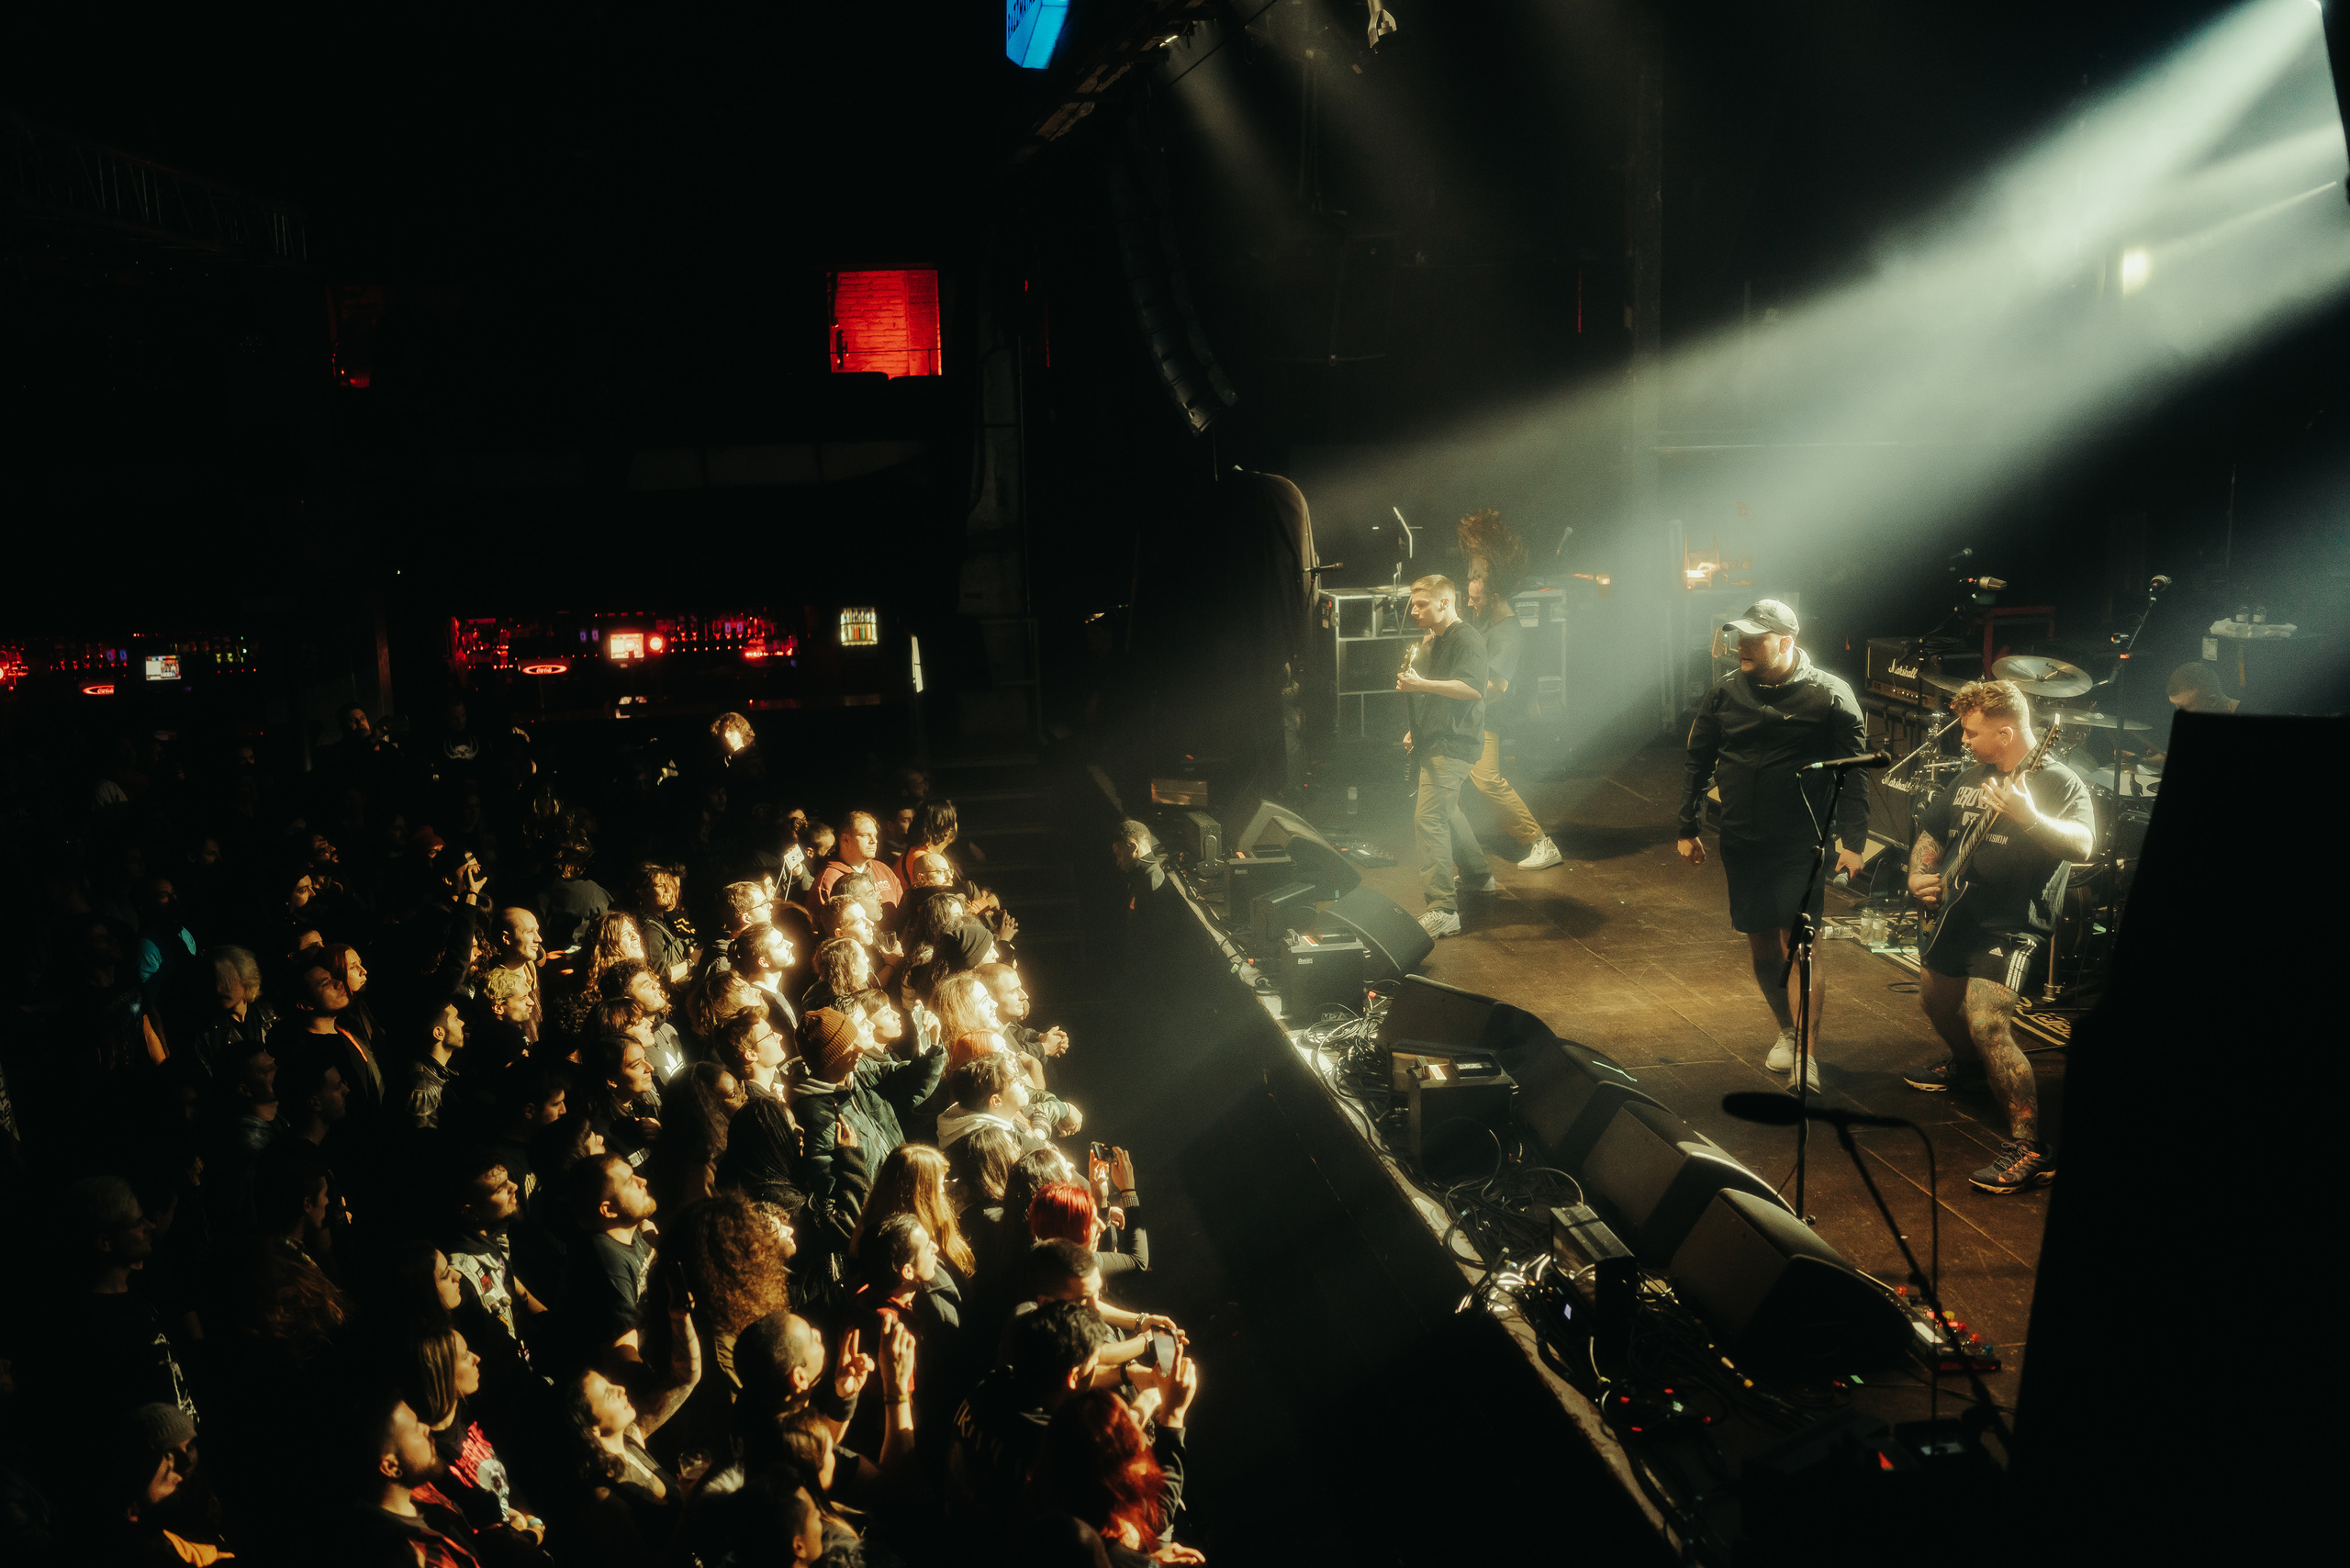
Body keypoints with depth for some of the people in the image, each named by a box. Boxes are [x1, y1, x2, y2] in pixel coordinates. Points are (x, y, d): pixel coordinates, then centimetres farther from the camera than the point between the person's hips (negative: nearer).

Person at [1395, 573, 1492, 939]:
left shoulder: (1466, 638, -13)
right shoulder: (1430, 641, 18)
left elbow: (1471, 688, -28)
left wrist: (1421, 685, -34)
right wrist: (1415, 728, 20)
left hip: (1454, 744, -11)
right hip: (1433, 741, 11)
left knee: (1429, 818, -18)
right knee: (1447, 811, 24)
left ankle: (1442, 911, -22)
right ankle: (1480, 877, 41)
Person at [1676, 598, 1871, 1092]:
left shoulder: (1830, 697, -9)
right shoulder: (1724, 692, 2)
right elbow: (1698, 763, 10)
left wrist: (1853, 842, -12)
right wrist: (1687, 829, 11)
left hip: (1803, 846, -4)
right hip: (1742, 844, 4)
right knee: (1759, 939, 11)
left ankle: (1807, 1056, -8)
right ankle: (1787, 1031, 31)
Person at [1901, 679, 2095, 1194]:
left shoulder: (2059, 782, -13)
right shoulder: (1970, 779, 11)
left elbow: (2082, 847, -32)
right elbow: (1931, 834, 22)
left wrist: (2029, 817, -48)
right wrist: (1919, 874, 3)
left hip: (2014, 925, -9)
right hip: (1957, 914, 9)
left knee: (1986, 1022, -26)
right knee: (1934, 1003, 25)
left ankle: (2029, 1148, -21)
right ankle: (1967, 1064, 58)